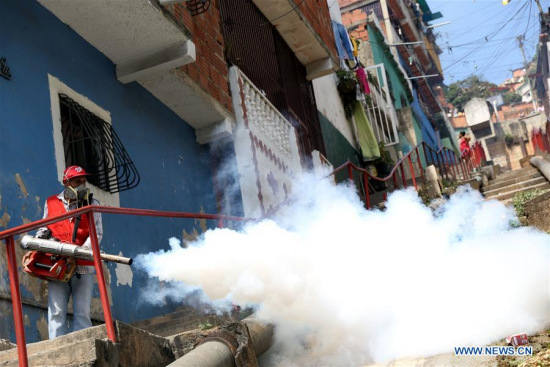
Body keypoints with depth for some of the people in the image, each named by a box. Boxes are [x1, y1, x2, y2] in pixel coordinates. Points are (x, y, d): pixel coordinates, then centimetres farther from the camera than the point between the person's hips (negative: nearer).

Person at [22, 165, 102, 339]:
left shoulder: (92, 205, 6)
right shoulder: (51, 203, 11)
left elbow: (97, 233, -3)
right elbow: (44, 230, 19)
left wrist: (83, 250, -19)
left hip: (83, 267, -1)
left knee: (82, 313, 0)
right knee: (56, 312, -3)